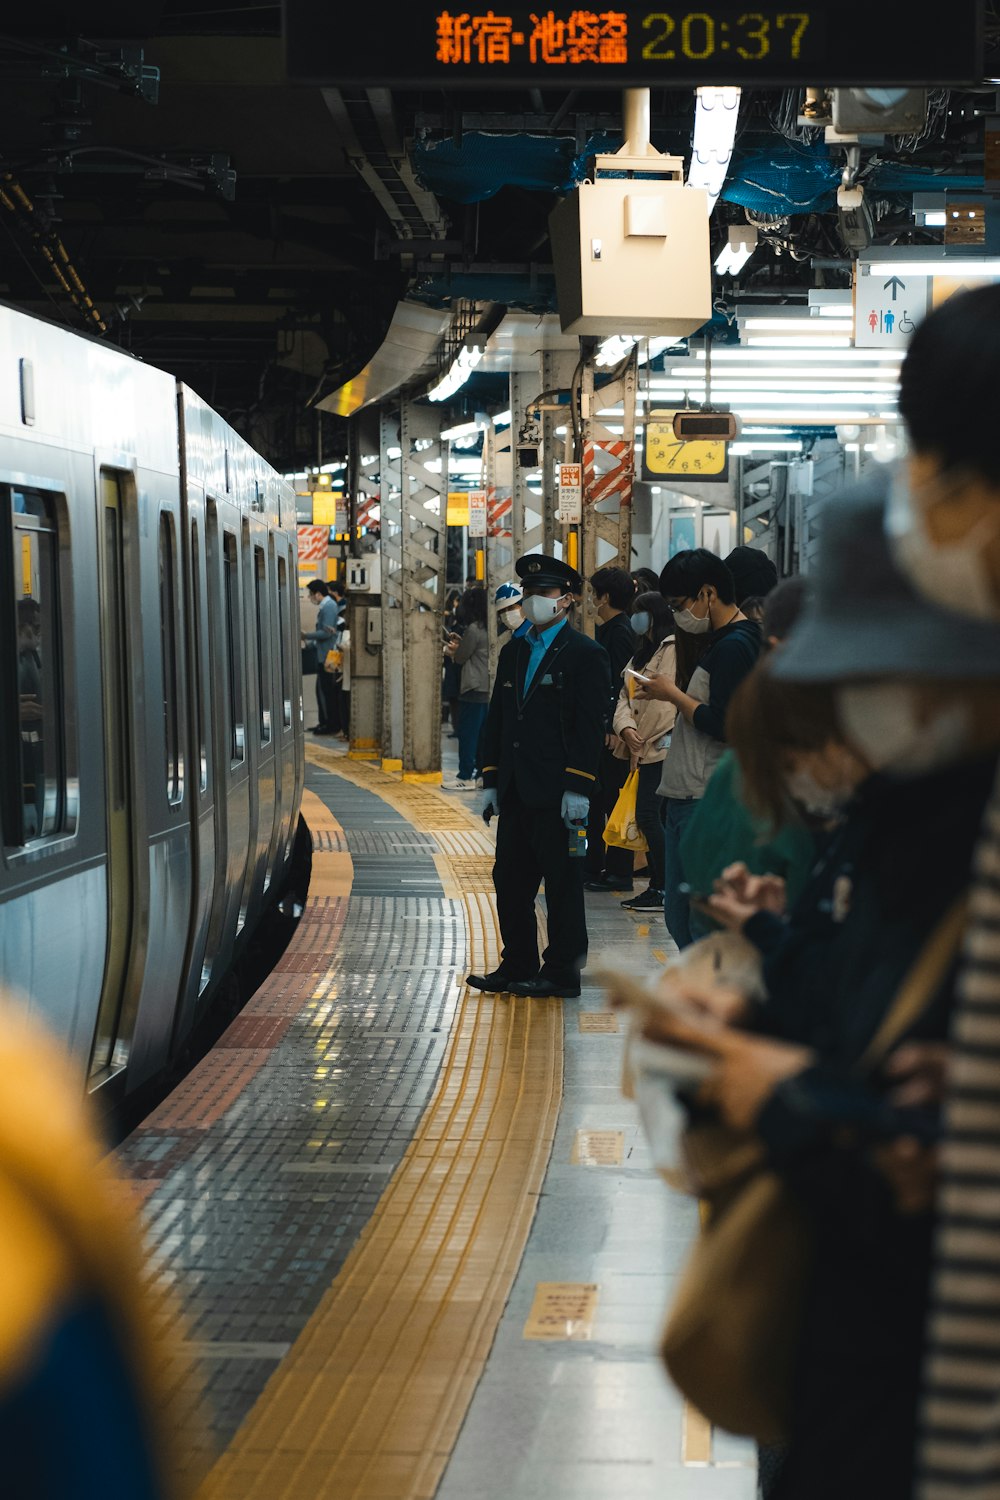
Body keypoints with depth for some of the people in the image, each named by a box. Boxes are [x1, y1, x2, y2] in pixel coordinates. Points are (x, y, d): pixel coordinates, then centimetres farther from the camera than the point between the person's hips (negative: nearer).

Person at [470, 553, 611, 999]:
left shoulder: (586, 656, -6)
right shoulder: (513, 653, 16)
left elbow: (591, 727, -11)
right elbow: (496, 720, 18)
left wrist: (578, 789, -17)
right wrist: (491, 779, 11)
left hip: (557, 795, -7)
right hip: (516, 793, 7)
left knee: (562, 885, 0)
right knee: (510, 881, 10)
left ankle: (563, 971, 6)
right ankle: (517, 967, 20)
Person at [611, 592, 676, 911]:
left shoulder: (674, 648, -11)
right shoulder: (643, 654, 20)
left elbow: (669, 697, -17)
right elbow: (625, 696, 13)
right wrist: (626, 727, -6)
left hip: (661, 749, -9)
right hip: (642, 749, 9)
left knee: (648, 815, -11)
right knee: (647, 816, 8)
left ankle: (661, 890, -5)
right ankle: (657, 887, 13)